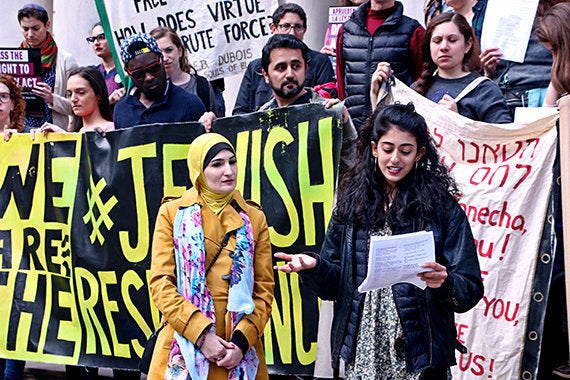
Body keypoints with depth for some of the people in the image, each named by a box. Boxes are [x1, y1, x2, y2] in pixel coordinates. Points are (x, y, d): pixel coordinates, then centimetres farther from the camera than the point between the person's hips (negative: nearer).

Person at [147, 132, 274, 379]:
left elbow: (264, 289, 4)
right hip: (185, 346, -1)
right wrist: (201, 334, -14)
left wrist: (242, 340, -10)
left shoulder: (254, 218, 7)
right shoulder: (172, 212, 2)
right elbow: (161, 284, -4)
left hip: (239, 353, 2)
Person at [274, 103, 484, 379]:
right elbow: (334, 284, 7)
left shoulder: (442, 207, -5)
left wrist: (444, 283, -27)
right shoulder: (351, 202, 4)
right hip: (360, 352, 3)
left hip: (416, 357, -2)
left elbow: (471, 291, -6)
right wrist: (313, 267, -13)